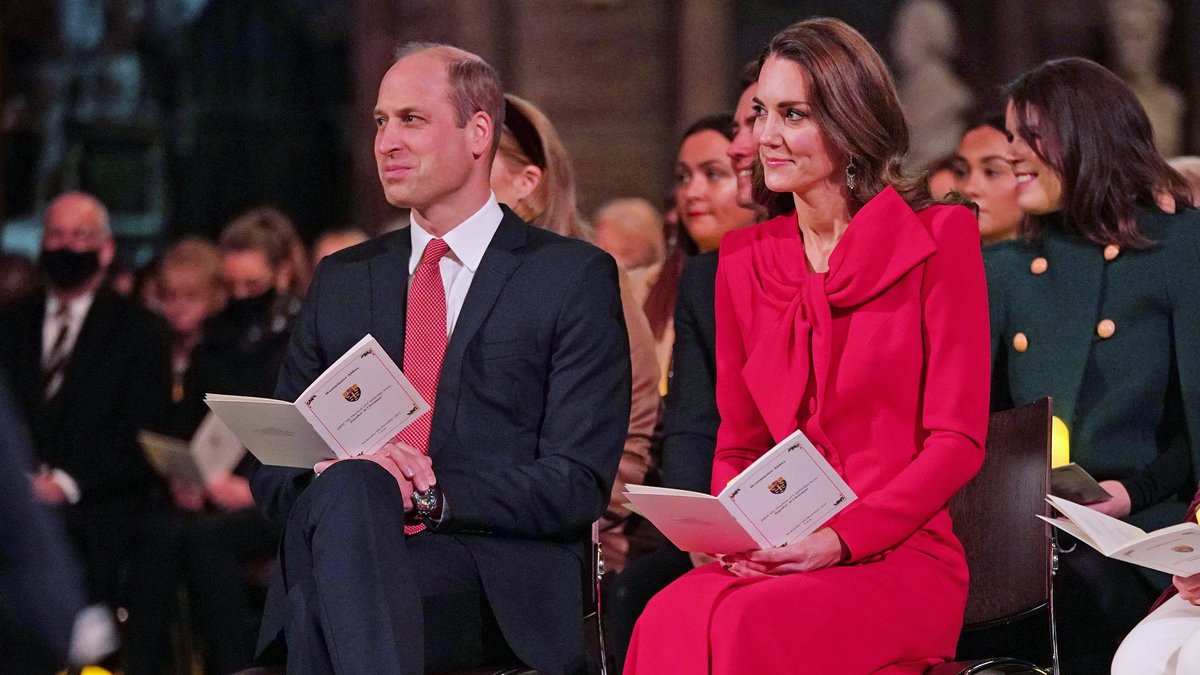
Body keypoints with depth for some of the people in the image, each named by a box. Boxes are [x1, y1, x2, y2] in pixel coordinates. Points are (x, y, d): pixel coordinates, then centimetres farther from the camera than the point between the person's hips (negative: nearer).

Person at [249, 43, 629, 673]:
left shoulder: (573, 276, 8)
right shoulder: (342, 280, 22)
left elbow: (578, 484, -1)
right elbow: (272, 471, 18)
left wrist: (435, 496, -15)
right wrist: (331, 471, -7)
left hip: (500, 587, -4)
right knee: (348, 487, -35)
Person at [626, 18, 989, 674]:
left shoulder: (938, 239, 0)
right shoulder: (744, 259, 14)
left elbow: (957, 440, -3)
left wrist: (841, 539, -16)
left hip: (900, 554, -3)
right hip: (774, 559, 4)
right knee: (671, 619, -32)